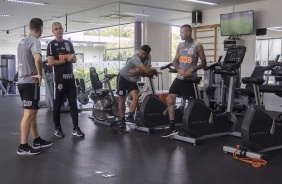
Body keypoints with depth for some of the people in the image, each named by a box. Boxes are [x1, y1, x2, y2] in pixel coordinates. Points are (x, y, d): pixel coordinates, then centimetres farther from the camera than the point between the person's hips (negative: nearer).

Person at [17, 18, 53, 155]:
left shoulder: (22, 41, 17)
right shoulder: (34, 41, -13)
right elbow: (37, 58, -32)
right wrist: (40, 74, -17)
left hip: (22, 80, 10)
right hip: (31, 81, -10)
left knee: (32, 112, 15)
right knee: (29, 114, -7)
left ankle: (37, 140, 24)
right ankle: (23, 146, -3)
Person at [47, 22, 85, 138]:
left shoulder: (69, 43, 15)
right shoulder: (51, 45, -3)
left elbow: (74, 59, 15)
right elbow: (51, 62, -14)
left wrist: (72, 58, -9)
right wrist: (67, 60, -10)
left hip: (70, 77, 5)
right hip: (59, 78, -5)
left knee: (73, 103, 5)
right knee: (57, 104, 3)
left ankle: (76, 128, 9)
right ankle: (57, 129, 15)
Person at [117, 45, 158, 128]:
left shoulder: (148, 57, -8)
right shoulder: (135, 58, -29)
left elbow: (147, 68, -20)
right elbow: (146, 70, -37)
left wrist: (136, 71, -29)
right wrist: (154, 70, -19)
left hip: (133, 80, 5)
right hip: (123, 78, -5)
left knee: (135, 97, -18)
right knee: (121, 100, -1)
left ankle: (130, 116, -6)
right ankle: (122, 120, 10)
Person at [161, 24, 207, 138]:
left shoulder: (197, 46, -6)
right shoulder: (180, 45, 10)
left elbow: (204, 63, -5)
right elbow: (175, 61, 12)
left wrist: (192, 70, -19)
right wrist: (179, 69, -9)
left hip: (190, 78, -6)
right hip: (179, 77, 6)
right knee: (170, 98, -2)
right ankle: (172, 128, 3)